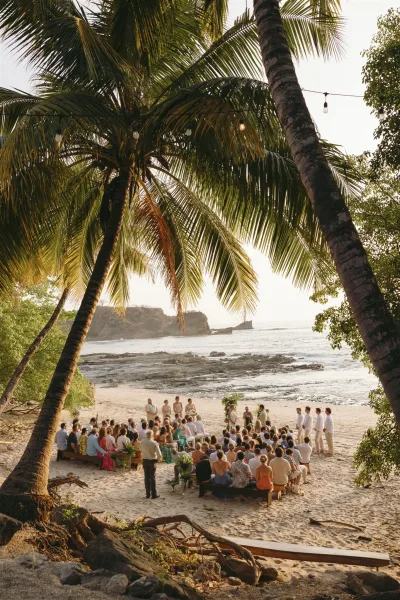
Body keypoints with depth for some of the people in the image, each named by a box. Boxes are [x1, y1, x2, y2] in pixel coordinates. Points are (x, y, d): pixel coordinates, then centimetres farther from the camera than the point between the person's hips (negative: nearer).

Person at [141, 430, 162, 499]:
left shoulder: (142, 442, -7)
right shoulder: (154, 443, -18)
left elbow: (142, 451, 2)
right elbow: (159, 454, -17)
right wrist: (159, 458, 2)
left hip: (145, 460, 3)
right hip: (152, 461, -3)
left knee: (146, 477, 11)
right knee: (152, 478, 5)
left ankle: (148, 493, 17)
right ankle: (154, 494, 8)